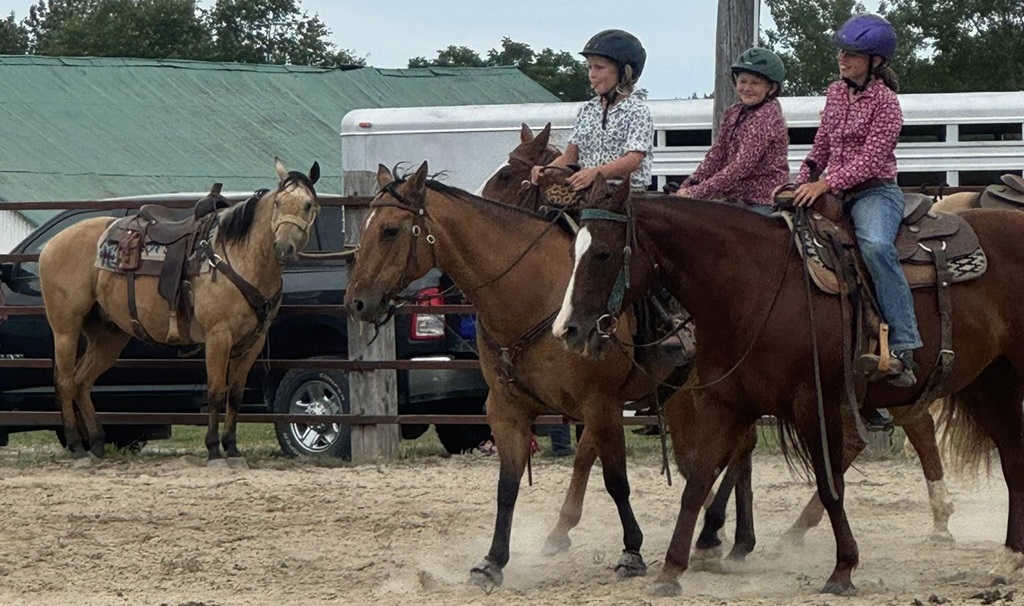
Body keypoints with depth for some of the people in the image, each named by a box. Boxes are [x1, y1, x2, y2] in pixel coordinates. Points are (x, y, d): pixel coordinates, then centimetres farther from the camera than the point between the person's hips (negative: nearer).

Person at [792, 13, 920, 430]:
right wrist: (802, 181, 9)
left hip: (874, 192, -9)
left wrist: (825, 184, -23)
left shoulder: (885, 102, -9)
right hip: (833, 195, 9)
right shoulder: (836, 93, 13)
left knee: (876, 245, -38)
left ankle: (903, 351, -43)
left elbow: (870, 162, -17)